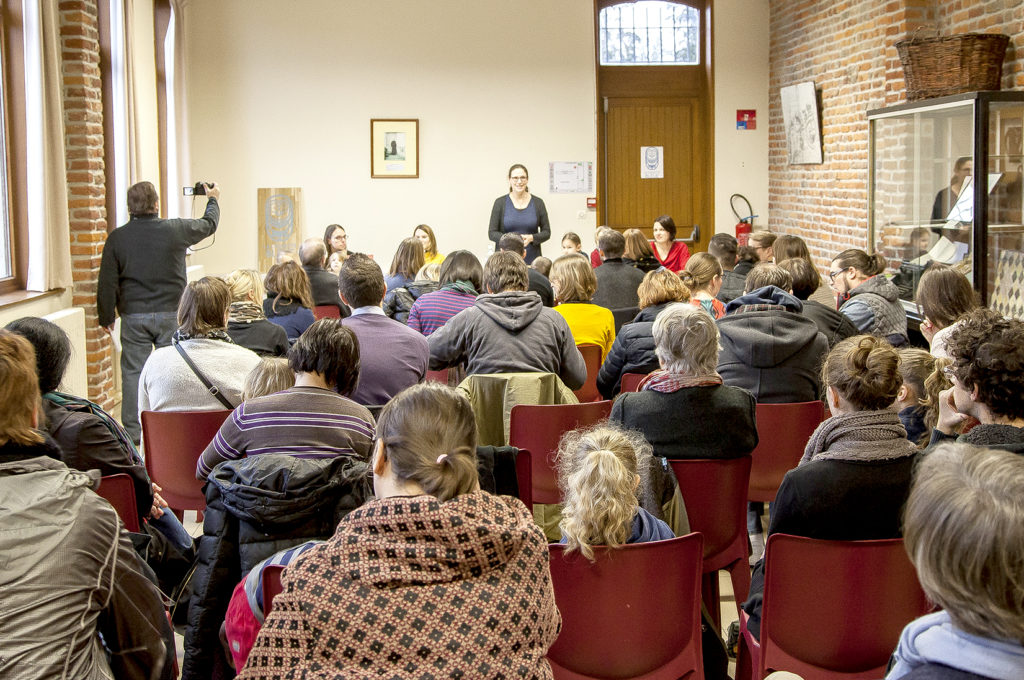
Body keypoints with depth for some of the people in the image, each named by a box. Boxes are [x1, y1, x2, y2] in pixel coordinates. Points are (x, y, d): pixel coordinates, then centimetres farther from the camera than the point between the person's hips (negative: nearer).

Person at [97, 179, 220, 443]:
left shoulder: (117, 238, -3)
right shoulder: (176, 230, -6)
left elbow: (107, 283, -1)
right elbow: (209, 224, 13)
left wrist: (106, 317, 10)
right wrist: (213, 199, 33)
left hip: (133, 316, 1)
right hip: (170, 313, -1)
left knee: (133, 372, 6)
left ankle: (133, 432, 8)